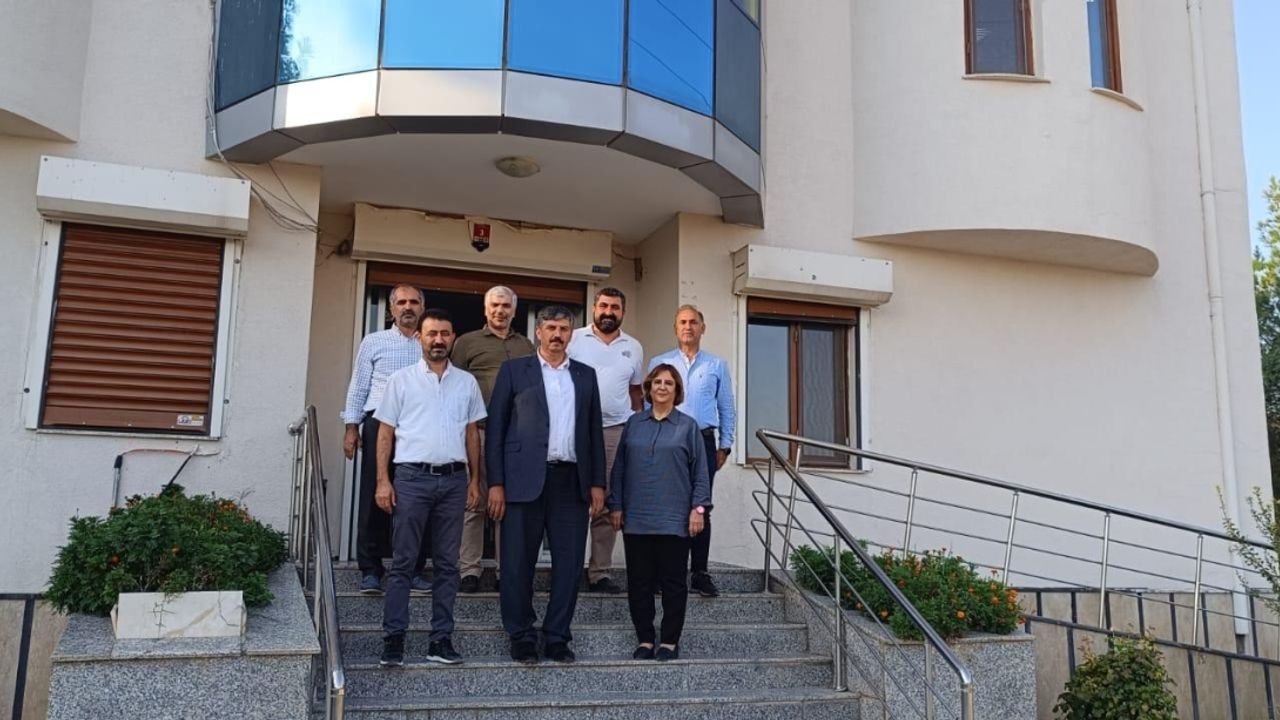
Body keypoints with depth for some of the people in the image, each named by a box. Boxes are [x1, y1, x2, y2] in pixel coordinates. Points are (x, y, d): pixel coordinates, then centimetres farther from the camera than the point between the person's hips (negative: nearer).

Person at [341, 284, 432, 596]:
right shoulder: (374, 342, 11)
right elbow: (358, 386, 10)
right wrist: (352, 426, 2)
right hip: (380, 423, -1)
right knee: (374, 497, 0)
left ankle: (413, 570, 10)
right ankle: (370, 570, 7)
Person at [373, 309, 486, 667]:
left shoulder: (467, 382, 11)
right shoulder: (401, 380, 5)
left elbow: (472, 433, 14)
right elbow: (385, 432, 3)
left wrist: (475, 481, 8)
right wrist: (383, 481, -5)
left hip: (454, 479, 3)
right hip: (412, 478, -2)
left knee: (447, 563, 7)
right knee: (403, 562, 0)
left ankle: (441, 639, 13)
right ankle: (393, 638, 6)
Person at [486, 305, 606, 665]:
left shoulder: (585, 375, 16)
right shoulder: (514, 370, 7)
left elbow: (595, 431, 15)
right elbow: (495, 428, 2)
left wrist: (597, 483, 7)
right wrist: (496, 483, -6)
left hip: (572, 481, 3)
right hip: (525, 480, -3)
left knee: (569, 562, 3)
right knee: (519, 563, 1)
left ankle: (557, 638, 14)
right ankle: (521, 638, 14)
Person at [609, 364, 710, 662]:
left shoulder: (688, 426, 5)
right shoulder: (634, 424, 10)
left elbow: (700, 472, 3)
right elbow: (619, 468, 11)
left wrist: (699, 508, -5)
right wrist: (616, 506, 6)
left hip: (674, 519, -2)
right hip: (636, 518, 2)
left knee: (673, 581, 3)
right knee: (639, 582, 5)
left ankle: (670, 641, 14)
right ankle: (645, 640, 16)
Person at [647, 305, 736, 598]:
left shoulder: (717, 365, 12)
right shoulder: (659, 363, 9)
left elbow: (727, 409, 12)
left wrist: (724, 446, 6)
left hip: (703, 442, 1)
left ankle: (699, 573, 7)